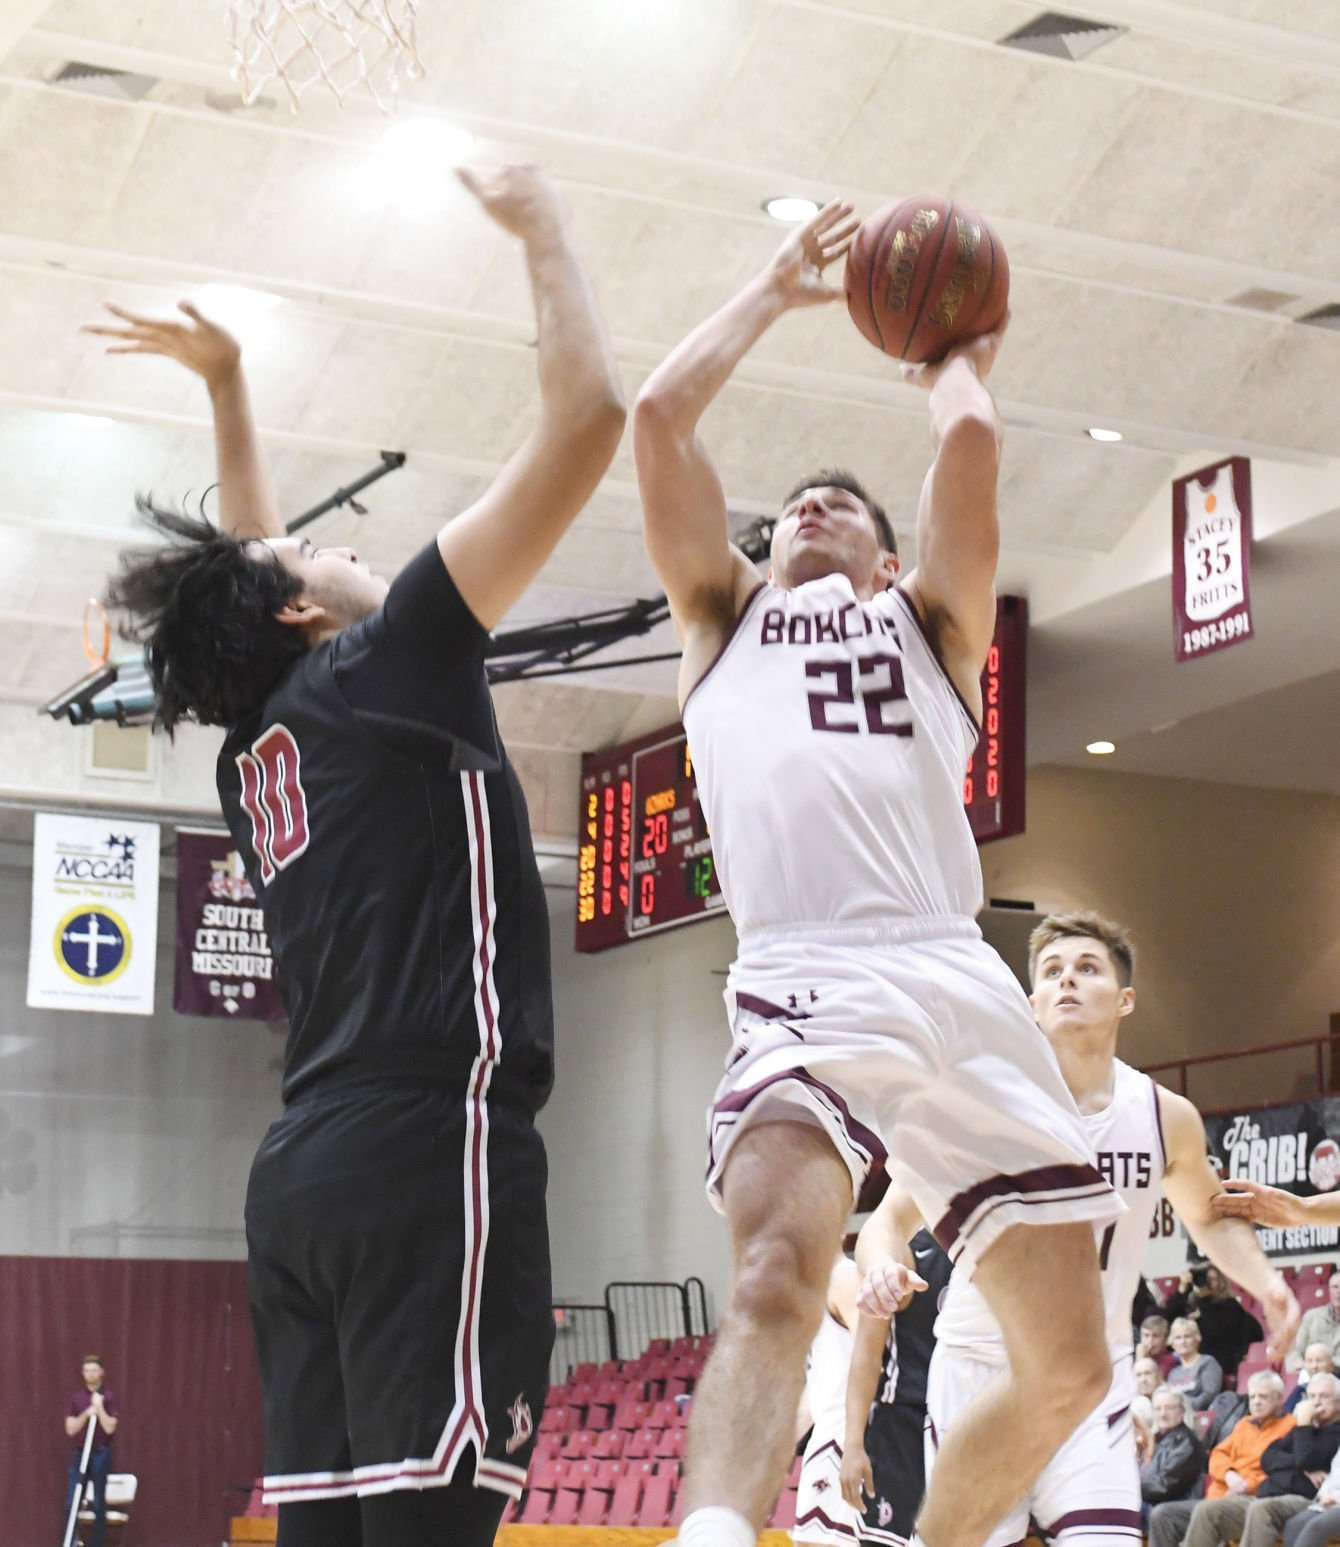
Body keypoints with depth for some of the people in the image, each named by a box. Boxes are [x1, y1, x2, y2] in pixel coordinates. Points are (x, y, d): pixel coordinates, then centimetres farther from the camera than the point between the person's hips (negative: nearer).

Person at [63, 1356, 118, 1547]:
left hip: (100, 1453, -3)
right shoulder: (76, 1398, 7)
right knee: (71, 1503, -2)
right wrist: (86, 1414, -14)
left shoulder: (109, 1397, -2)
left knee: (99, 1503, 0)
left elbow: (110, 1427, -11)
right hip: (79, 1453, 3)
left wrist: (99, 1408, -18)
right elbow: (70, 1429, -1)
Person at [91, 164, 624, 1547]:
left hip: (302, 1172, 9)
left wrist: (224, 385, 46)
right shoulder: (382, 670, 0)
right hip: (428, 1139, -9)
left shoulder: (253, 754, 20)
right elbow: (588, 413, -2)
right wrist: (544, 234, 11)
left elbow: (247, 569, 43)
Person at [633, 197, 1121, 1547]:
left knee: (1067, 1363, 3)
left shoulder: (930, 621, 28)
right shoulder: (725, 616, 28)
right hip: (808, 976, -3)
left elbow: (972, 440, 13)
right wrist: (776, 292, 32)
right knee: (776, 1277, -31)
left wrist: (955, 354, 35)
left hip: (962, 981, 3)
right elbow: (657, 414, 19)